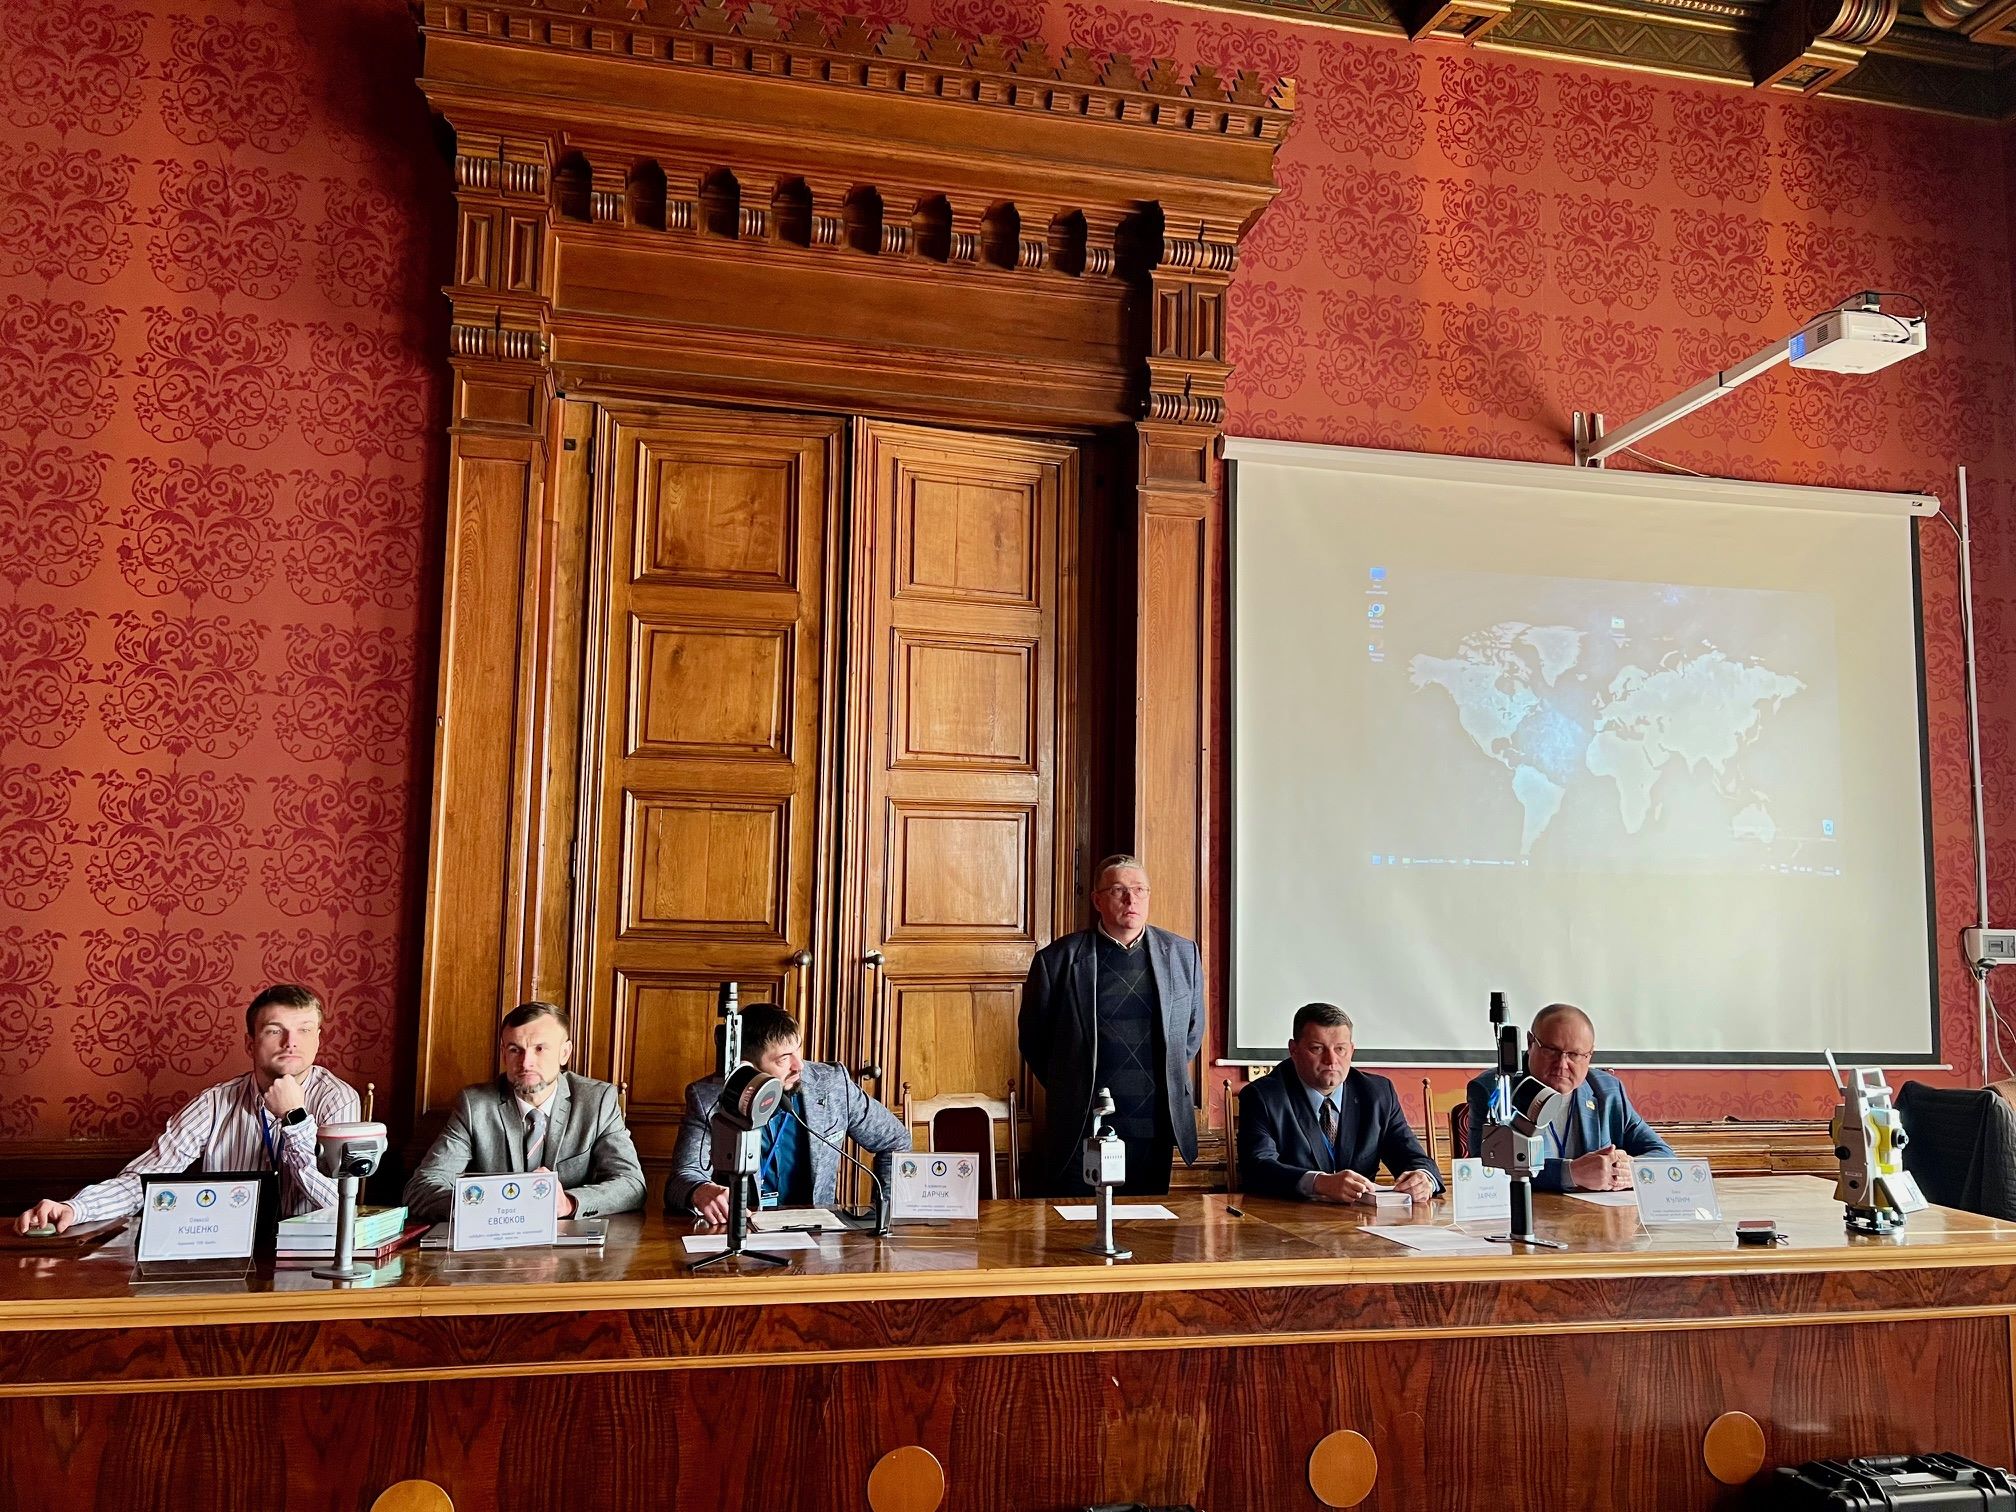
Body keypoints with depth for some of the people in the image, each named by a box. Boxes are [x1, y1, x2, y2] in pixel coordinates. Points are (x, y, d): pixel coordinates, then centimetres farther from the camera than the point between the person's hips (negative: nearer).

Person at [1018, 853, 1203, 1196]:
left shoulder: (1183, 953, 7)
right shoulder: (1058, 959, -3)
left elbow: (1192, 1030, 20)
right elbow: (1033, 1038, 7)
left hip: (1155, 1132, 3)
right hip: (1080, 1131, -2)